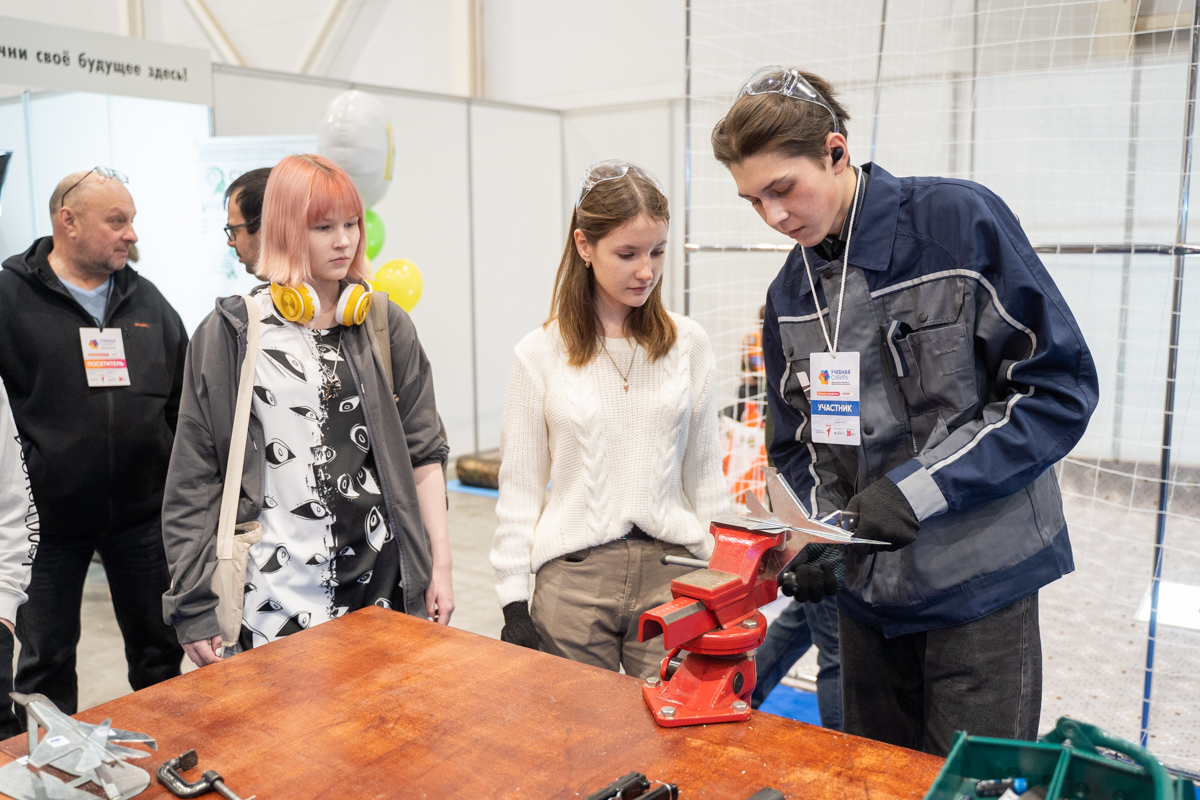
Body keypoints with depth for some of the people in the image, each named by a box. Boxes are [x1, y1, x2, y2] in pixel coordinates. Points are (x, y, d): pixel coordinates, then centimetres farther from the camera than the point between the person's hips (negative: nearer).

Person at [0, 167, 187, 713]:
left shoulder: (147, 301, 7)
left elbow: (185, 403, 12)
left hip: (143, 511, 4)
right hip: (49, 517, -3)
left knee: (159, 649, 15)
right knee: (45, 660, 12)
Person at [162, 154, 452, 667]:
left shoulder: (386, 324, 5)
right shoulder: (229, 334, -2)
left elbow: (423, 452, 6)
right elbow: (194, 477, 0)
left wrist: (440, 564, 2)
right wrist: (194, 607, -2)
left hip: (383, 580, 2)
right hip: (276, 595, -2)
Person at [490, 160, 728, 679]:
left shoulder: (687, 343, 2)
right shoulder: (539, 354, -2)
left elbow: (705, 474, 8)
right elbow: (519, 488, 1)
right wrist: (513, 601, -1)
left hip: (671, 571, 1)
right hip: (573, 578, -1)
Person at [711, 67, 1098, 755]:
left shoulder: (960, 221, -12)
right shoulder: (791, 293, 5)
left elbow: (1063, 387, -13)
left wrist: (921, 487, -20)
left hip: (979, 577, -5)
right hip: (867, 587, 5)